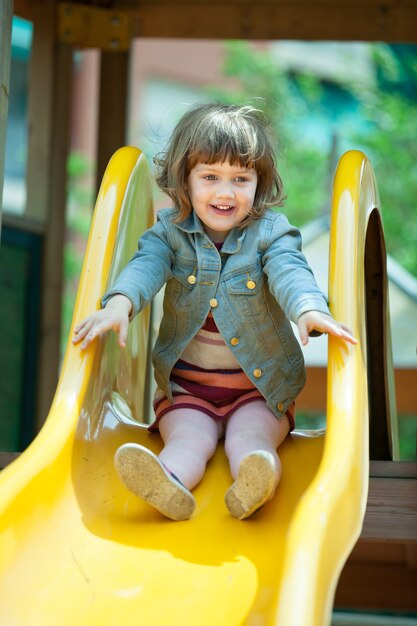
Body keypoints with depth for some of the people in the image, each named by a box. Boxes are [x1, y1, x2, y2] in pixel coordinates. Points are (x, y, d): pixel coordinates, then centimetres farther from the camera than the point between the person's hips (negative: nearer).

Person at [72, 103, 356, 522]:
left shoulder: (271, 231, -6)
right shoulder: (170, 231, -1)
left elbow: (289, 271, -24)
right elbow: (146, 266, -18)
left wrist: (309, 309, -49)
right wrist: (119, 302, -42)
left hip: (260, 388, -1)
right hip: (186, 386, 1)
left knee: (249, 440, -26)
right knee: (188, 440, -25)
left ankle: (255, 484, -54)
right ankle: (167, 483, -53)